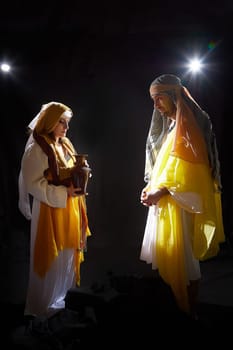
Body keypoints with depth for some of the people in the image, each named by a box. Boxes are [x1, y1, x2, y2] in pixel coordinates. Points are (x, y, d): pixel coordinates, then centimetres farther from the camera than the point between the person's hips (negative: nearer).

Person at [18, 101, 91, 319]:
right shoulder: (36, 149, -17)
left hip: (69, 208, 8)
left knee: (67, 252, 18)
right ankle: (44, 304, 21)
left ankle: (62, 292, 37)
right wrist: (64, 193, -24)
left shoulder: (64, 145, 9)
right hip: (50, 210, -8)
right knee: (51, 257, 4)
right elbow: (33, 184, -20)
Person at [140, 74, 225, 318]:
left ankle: (189, 313, 14)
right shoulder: (169, 124, 17)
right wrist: (152, 187, 6)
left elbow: (192, 170, -18)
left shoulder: (188, 124, -11)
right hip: (163, 203, 9)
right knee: (165, 257, 12)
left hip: (181, 204, -9)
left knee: (183, 258, -1)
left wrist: (162, 191, -17)